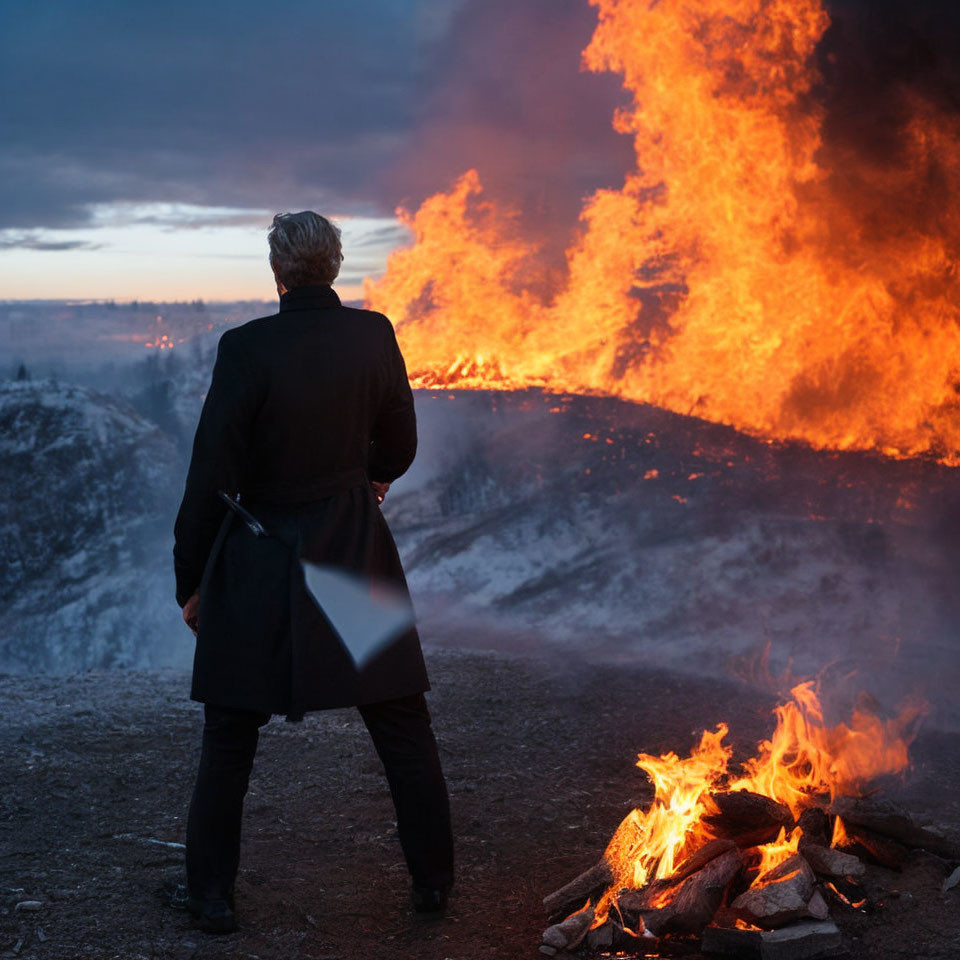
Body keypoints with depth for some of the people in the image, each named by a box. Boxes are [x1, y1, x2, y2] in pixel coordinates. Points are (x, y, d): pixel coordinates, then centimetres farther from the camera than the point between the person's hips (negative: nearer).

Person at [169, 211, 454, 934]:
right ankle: (433, 880, 22)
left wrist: (191, 580, -2)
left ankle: (212, 893, 20)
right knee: (403, 725, 14)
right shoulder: (374, 335, -5)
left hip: (263, 557, -2)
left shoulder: (248, 347, -15)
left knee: (230, 736, 13)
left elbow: (212, 474, -13)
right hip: (358, 554, 3)